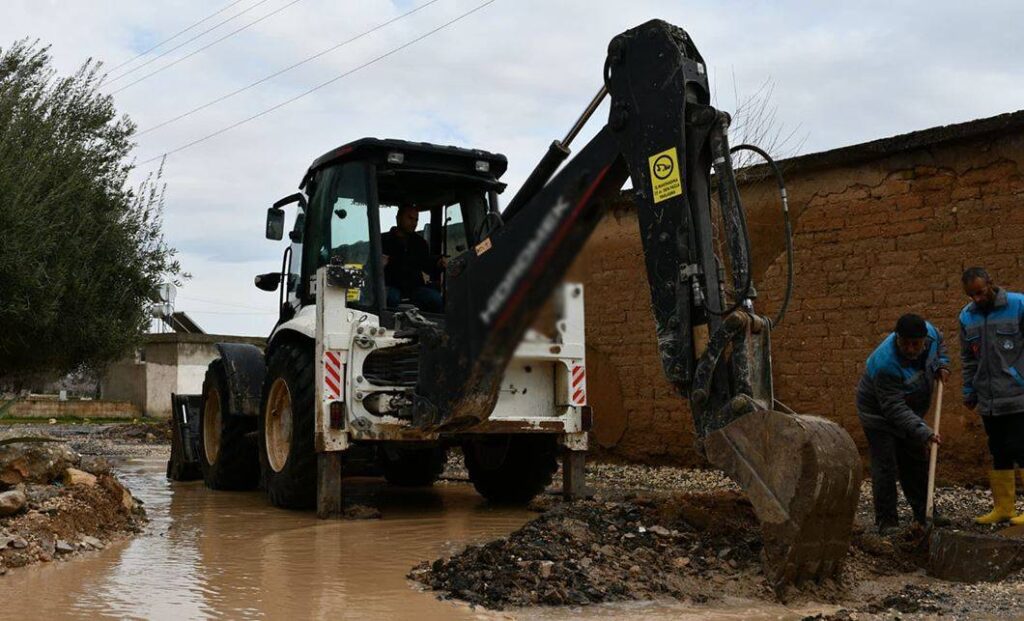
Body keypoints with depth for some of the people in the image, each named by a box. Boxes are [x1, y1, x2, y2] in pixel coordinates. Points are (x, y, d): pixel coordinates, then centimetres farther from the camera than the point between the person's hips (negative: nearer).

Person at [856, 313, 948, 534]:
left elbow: (939, 343, 12)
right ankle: (886, 520, -4)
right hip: (880, 415, -7)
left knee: (917, 463, 14)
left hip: (910, 412, 7)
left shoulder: (930, 332, -18)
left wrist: (941, 364, -6)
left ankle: (924, 513, 25)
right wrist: (924, 432, -43)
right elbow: (895, 410, -37)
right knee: (885, 467, -12)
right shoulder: (885, 364, -39)